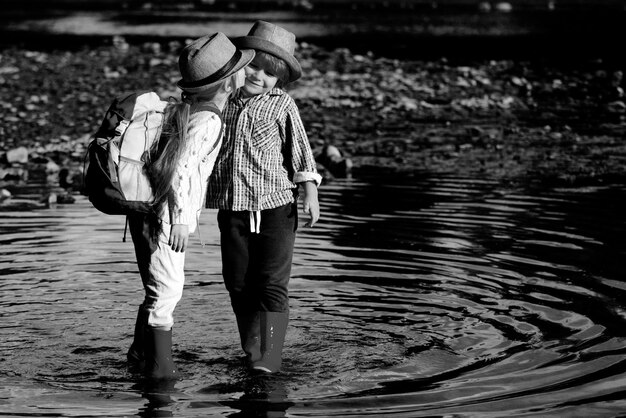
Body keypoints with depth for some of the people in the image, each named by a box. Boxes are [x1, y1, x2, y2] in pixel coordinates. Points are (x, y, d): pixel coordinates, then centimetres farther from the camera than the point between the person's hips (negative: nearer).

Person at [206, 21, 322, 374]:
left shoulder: (282, 104, -3)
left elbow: (300, 150, 1)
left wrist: (310, 192, -5)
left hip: (275, 206, -4)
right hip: (232, 209, 4)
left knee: (271, 284, -7)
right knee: (239, 284, 8)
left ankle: (268, 356, -8)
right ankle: (251, 351, 20)